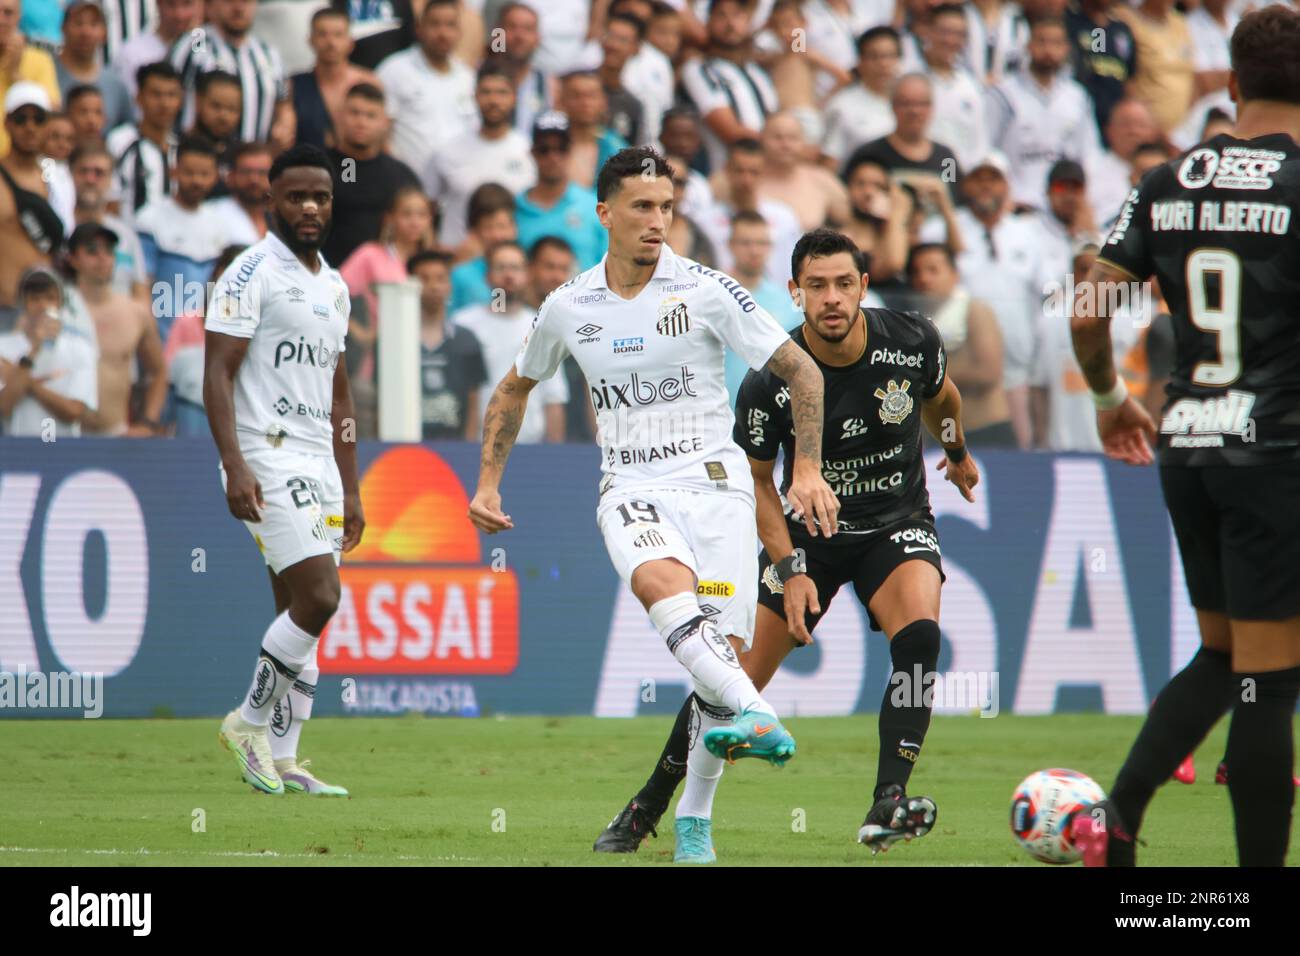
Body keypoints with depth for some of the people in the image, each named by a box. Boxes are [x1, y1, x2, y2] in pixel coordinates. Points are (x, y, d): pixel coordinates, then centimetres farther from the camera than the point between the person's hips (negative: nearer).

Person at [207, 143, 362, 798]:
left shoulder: (334, 287, 18)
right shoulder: (252, 273, -7)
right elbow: (217, 374, -13)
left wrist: (351, 491, 21)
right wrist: (234, 465, -23)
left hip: (318, 466, 8)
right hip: (268, 460, -8)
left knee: (300, 614, 5)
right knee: (317, 598, -17)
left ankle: (281, 759, 8)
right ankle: (250, 720, -1)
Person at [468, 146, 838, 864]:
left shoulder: (704, 290, -3)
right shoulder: (568, 307, 6)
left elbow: (800, 370, 1)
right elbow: (515, 388, 24)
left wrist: (807, 469, -7)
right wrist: (488, 482, 19)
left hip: (715, 483, -1)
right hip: (631, 489, 1)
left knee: (724, 646, -10)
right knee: (662, 581, -34)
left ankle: (693, 823, 6)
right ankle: (755, 715, -52)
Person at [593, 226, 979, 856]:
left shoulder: (913, 343, -18)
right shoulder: (770, 383, -22)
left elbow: (940, 395, 9)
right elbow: (757, 479, -7)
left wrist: (957, 451, 27)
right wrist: (789, 568, -15)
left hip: (898, 524, 1)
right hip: (809, 529, -1)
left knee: (919, 634, -30)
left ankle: (888, 805, -30)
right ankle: (646, 809, 15)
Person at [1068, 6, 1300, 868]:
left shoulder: (1168, 184, 7)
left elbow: (1087, 313, 10)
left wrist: (1111, 397, 27)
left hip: (1184, 447, 6)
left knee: (1221, 658, 19)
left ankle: (1117, 815, 5)